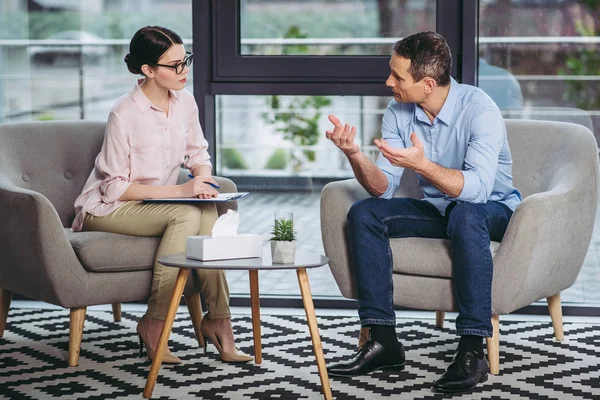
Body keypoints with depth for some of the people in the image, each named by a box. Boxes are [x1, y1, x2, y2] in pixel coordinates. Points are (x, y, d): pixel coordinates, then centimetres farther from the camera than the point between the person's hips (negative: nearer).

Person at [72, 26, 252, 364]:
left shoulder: (184, 101, -2)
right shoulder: (125, 115, -21)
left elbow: (198, 153, 12)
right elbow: (115, 187, -19)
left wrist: (202, 176, -13)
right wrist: (178, 190, -25)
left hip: (155, 203, 6)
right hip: (109, 208, -6)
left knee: (207, 211, -27)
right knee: (187, 214, -32)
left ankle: (217, 319, -21)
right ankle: (154, 324, -23)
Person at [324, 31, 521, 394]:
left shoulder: (479, 110, -24)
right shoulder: (398, 114, -6)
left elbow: (478, 189, -36)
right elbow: (383, 189, -10)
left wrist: (422, 165, -49)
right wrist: (355, 155, -29)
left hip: (494, 210, -6)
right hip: (437, 209, 6)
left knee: (464, 215, -40)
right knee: (364, 214, -16)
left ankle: (473, 351, -37)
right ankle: (383, 340, -17)